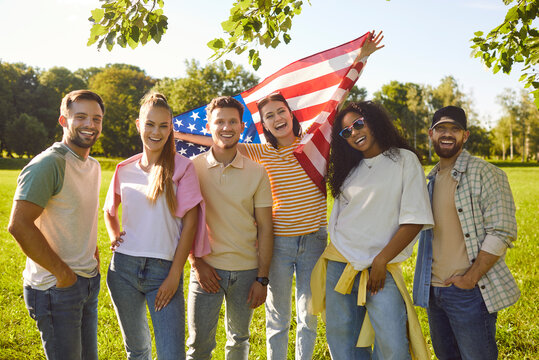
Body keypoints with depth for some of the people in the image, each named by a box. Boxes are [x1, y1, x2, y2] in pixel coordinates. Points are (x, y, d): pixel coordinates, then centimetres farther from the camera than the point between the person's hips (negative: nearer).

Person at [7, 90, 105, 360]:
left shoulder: (94, 166, 10)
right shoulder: (48, 164, -17)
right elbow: (19, 225, -25)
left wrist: (94, 255, 9)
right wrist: (63, 273, -19)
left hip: (89, 281, 8)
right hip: (56, 287, -8)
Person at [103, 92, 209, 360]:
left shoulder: (182, 167, -3)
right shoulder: (125, 169, 7)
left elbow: (190, 223, -6)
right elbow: (109, 210, 25)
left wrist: (174, 276, -9)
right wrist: (113, 235, 6)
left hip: (164, 268, -3)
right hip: (123, 268, 3)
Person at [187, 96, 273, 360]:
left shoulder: (256, 172, 0)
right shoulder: (193, 168, -1)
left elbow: (265, 228, 1)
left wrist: (262, 278, -3)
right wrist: (196, 262, -6)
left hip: (246, 271, 1)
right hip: (206, 269, -1)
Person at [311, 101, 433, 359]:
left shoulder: (404, 160, 1)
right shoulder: (350, 169, 17)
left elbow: (414, 220, -7)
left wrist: (380, 261, -11)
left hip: (381, 269, -5)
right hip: (339, 265, 5)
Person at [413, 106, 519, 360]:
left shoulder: (483, 173, -9)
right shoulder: (431, 179, 13)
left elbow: (502, 231, -15)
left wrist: (470, 278, -19)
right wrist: (427, 284, 14)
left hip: (469, 292, -7)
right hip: (433, 289, 7)